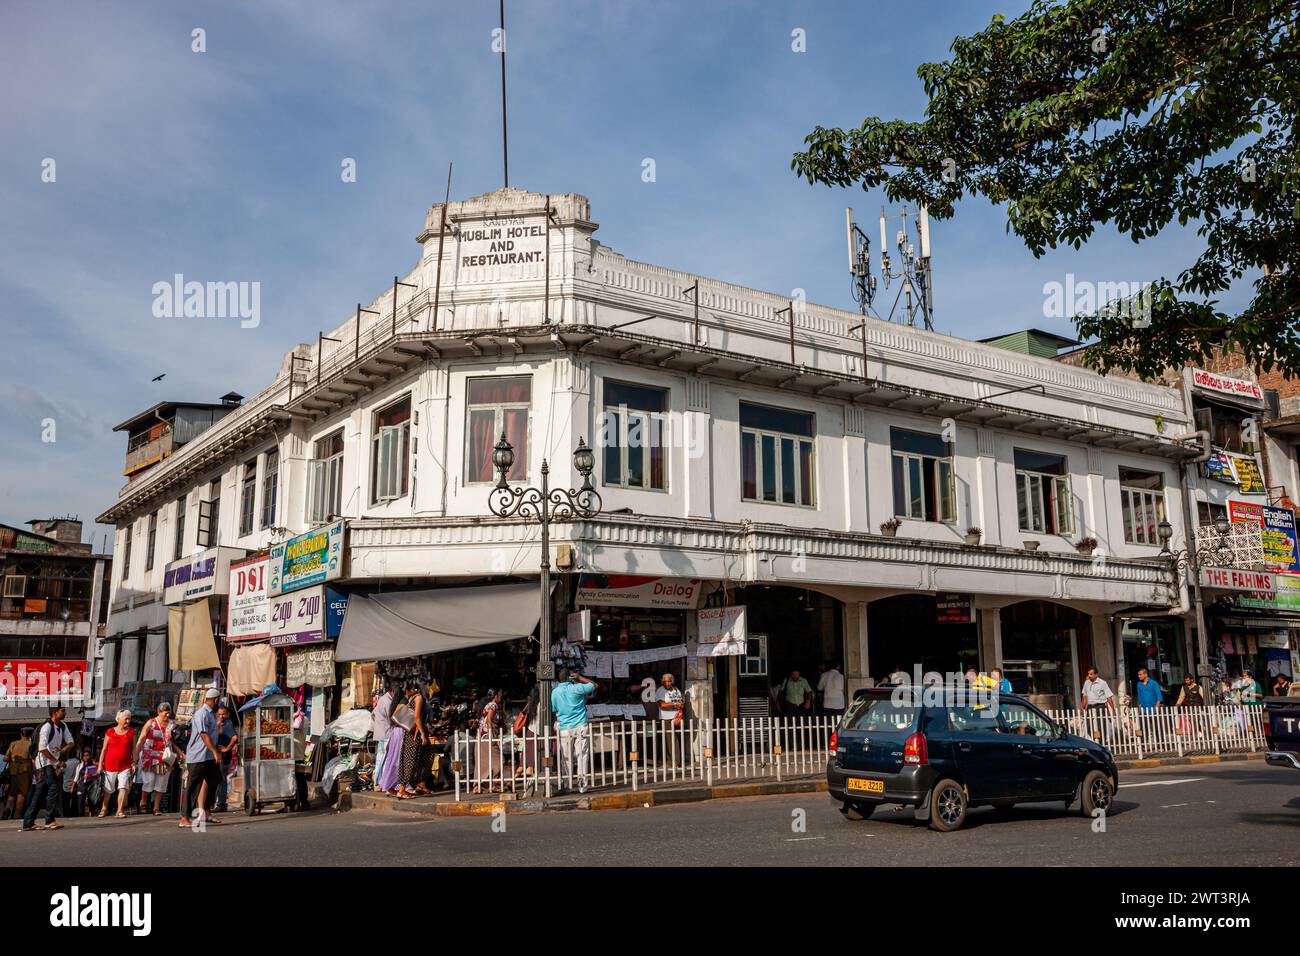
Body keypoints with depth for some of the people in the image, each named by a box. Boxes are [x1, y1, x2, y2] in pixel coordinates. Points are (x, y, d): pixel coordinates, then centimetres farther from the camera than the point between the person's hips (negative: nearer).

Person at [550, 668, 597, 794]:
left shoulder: (555, 692, 3)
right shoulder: (576, 689, -6)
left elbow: (553, 710, 12)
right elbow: (594, 686, 7)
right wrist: (579, 677, 11)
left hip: (564, 729, 2)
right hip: (581, 727, -2)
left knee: (566, 758, 9)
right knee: (582, 756, -1)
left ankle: (564, 783, 14)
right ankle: (582, 785, -6)